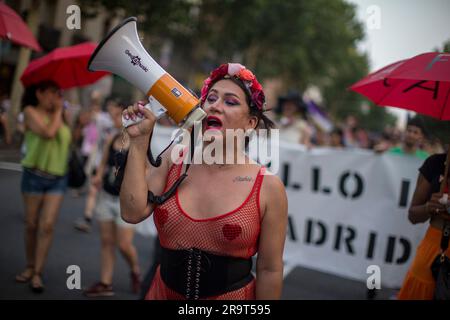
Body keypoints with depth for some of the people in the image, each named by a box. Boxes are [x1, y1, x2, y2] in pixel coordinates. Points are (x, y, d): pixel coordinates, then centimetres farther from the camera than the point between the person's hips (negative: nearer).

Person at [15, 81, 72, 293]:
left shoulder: (59, 115, 12)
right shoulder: (31, 111, -4)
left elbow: (69, 139, 10)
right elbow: (48, 132, -20)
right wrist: (58, 111, -10)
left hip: (58, 179, 3)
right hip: (35, 175, -3)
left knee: (47, 225, -5)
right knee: (32, 224, 7)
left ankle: (37, 273, 1)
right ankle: (30, 267, 24)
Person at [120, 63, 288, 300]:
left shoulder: (268, 187, -14)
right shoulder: (173, 160, -3)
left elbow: (269, 270, -9)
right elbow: (133, 212, -14)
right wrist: (139, 140, -15)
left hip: (231, 293, -3)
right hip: (164, 291, 3)